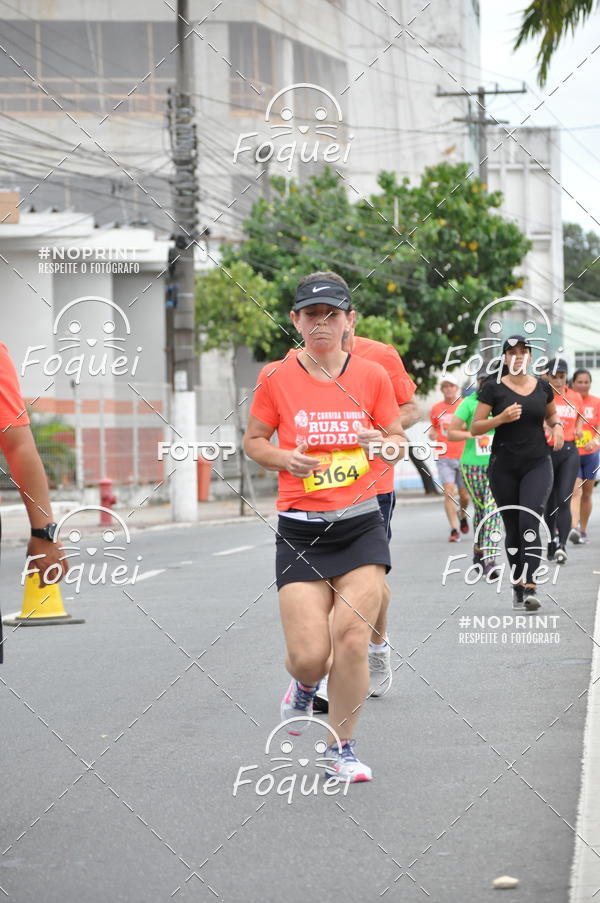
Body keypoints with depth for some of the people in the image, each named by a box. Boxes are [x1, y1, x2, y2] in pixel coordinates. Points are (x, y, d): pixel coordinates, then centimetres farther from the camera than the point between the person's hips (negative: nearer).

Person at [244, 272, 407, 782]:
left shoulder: (372, 376, 2)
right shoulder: (277, 378, 0)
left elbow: (399, 440, 12)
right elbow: (253, 441, 10)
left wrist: (384, 443, -11)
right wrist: (285, 458, -11)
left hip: (361, 524, 1)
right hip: (300, 529, -1)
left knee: (352, 640, -11)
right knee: (309, 655, -8)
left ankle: (341, 749, 10)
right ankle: (303, 689, 32)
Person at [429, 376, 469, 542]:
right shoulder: (436, 409, 6)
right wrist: (432, 433, -1)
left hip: (463, 456, -1)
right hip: (444, 458, 1)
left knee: (464, 495, 6)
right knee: (449, 492, -11)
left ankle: (462, 516, 38)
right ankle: (454, 529, -9)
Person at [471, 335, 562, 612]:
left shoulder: (543, 387, 6)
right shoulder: (493, 388, -2)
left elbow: (551, 414, 25)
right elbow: (475, 428, -3)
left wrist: (557, 426, 3)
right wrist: (502, 418, -19)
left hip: (537, 464, 0)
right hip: (504, 467, 0)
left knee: (529, 521, -17)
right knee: (512, 527, 6)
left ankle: (529, 587, -22)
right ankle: (517, 586, 20)